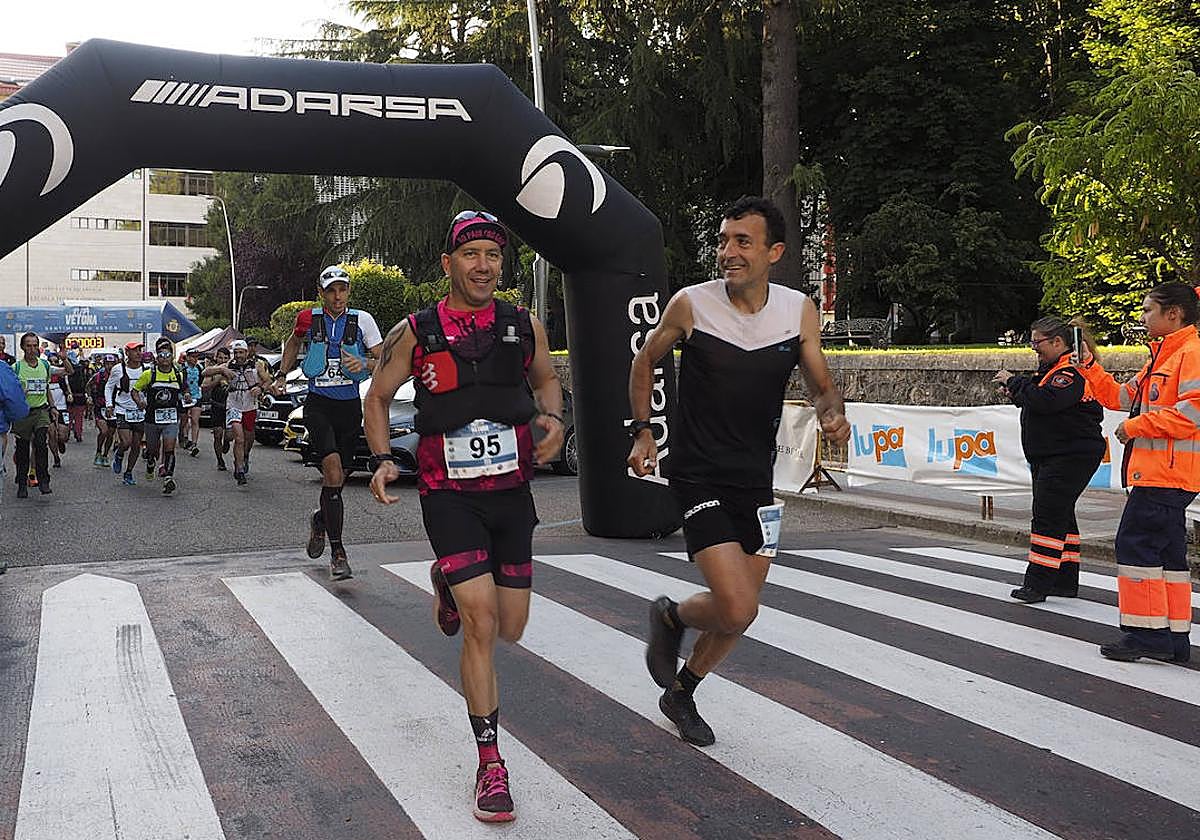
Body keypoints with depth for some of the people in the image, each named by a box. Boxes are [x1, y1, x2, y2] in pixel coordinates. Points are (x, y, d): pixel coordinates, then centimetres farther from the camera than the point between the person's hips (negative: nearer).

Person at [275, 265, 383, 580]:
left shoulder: (362, 320, -2)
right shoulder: (308, 318, 1)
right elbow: (293, 342, 24)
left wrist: (364, 364, -18)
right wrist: (282, 374, 17)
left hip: (350, 406, 2)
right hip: (318, 403, -2)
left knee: (337, 478, 8)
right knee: (332, 472, -20)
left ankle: (320, 520, 43)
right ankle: (337, 552, -16)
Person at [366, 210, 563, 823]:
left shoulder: (525, 327, 1)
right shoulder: (415, 333, -5)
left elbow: (546, 380, 19)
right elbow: (378, 397, 8)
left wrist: (553, 418, -2)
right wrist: (381, 460, -7)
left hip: (512, 491, 4)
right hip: (449, 495, -3)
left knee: (511, 630, 11)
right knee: (480, 624, -14)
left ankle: (449, 582, 46)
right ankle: (490, 762, 2)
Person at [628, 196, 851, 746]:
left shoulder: (800, 310, -3)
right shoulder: (691, 304, -10)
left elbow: (821, 387, 6)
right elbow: (645, 361, 7)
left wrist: (833, 414, -17)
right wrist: (642, 431, -1)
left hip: (756, 482, 5)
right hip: (698, 477, -4)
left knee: (741, 612, 12)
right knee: (737, 610, -16)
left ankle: (681, 693, 37)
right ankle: (670, 617, 18)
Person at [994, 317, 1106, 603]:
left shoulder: (1072, 372, -17)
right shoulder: (1052, 369, 17)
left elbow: (1046, 401, -31)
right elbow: (1038, 402, 25)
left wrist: (1014, 382, -17)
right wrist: (1018, 394, 5)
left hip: (1071, 457, -11)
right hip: (1048, 457, 11)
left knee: (1048, 515, -12)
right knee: (1061, 516, 15)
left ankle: (1037, 583, -11)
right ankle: (1066, 582, 23)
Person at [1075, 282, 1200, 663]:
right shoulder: (1162, 356, 21)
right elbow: (1121, 397, 26)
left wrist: (1136, 426, -15)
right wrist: (1090, 368, 15)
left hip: (1167, 472, -10)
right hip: (1154, 470, 10)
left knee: (1136, 543, -10)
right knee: (1167, 552, 11)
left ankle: (1147, 633, -5)